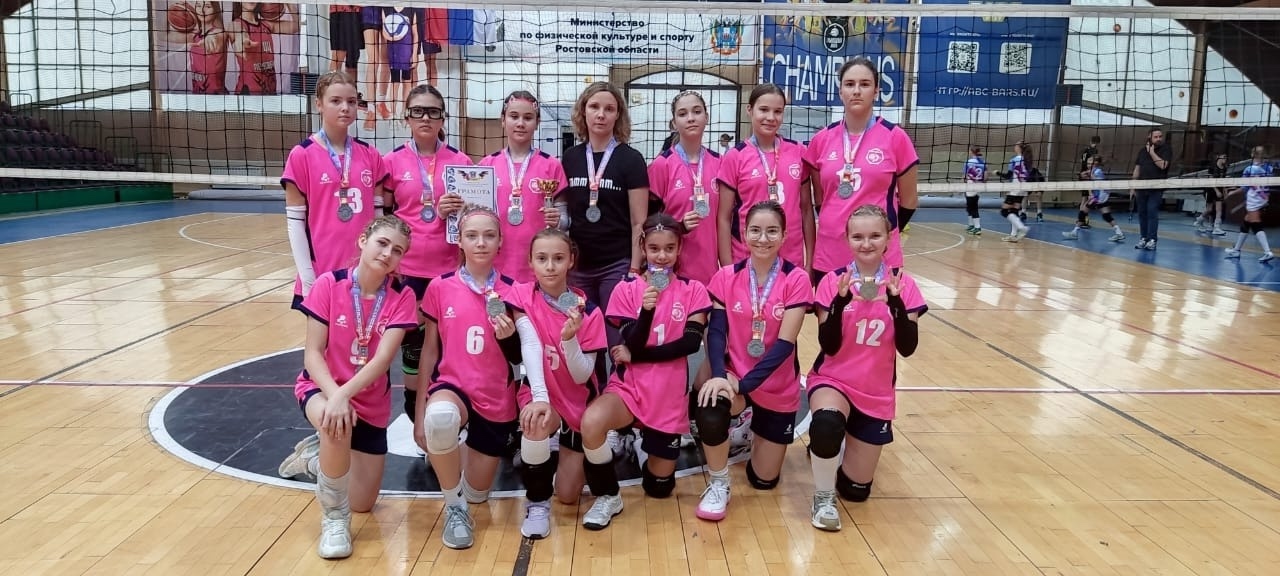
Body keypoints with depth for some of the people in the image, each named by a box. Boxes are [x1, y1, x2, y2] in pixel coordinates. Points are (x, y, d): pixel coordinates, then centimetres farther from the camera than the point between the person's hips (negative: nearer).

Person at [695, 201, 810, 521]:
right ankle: (718, 485, -6)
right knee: (708, 413, -35)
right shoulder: (726, 277, -3)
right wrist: (721, 376, -30)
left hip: (777, 387, 0)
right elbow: (716, 332, -10)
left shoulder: (796, 280, -11)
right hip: (733, 377, 0)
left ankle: (758, 429, 42)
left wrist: (744, 384, -27)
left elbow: (785, 344, -17)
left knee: (764, 480, 8)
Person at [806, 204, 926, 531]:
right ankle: (823, 498, -12)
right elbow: (829, 345, -14)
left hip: (876, 393, 2)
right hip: (833, 380, -2)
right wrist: (840, 302, -29)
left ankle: (827, 447, 38)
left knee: (856, 490, 5)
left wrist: (896, 303, -28)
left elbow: (908, 348, -12)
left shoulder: (903, 284, -5)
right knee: (826, 423, -39)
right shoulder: (833, 281, -8)